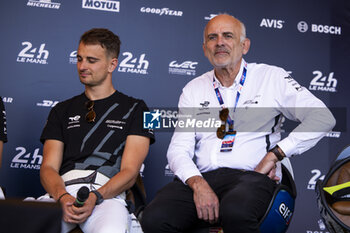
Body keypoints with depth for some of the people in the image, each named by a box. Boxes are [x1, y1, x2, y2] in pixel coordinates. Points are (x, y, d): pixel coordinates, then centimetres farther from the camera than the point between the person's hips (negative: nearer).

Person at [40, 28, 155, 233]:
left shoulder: (135, 109, 14)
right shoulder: (63, 110, 24)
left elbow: (130, 171, 4)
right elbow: (48, 168, 13)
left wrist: (95, 197, -15)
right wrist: (63, 197, -11)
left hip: (107, 195, -3)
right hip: (63, 192, 3)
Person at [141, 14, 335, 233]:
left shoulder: (271, 77, 9)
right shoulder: (194, 89, 19)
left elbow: (322, 118, -1)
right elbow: (179, 149, 9)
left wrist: (274, 155, -6)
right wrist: (198, 184, -12)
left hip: (251, 176, -2)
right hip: (202, 176, 3)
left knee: (235, 212, -39)